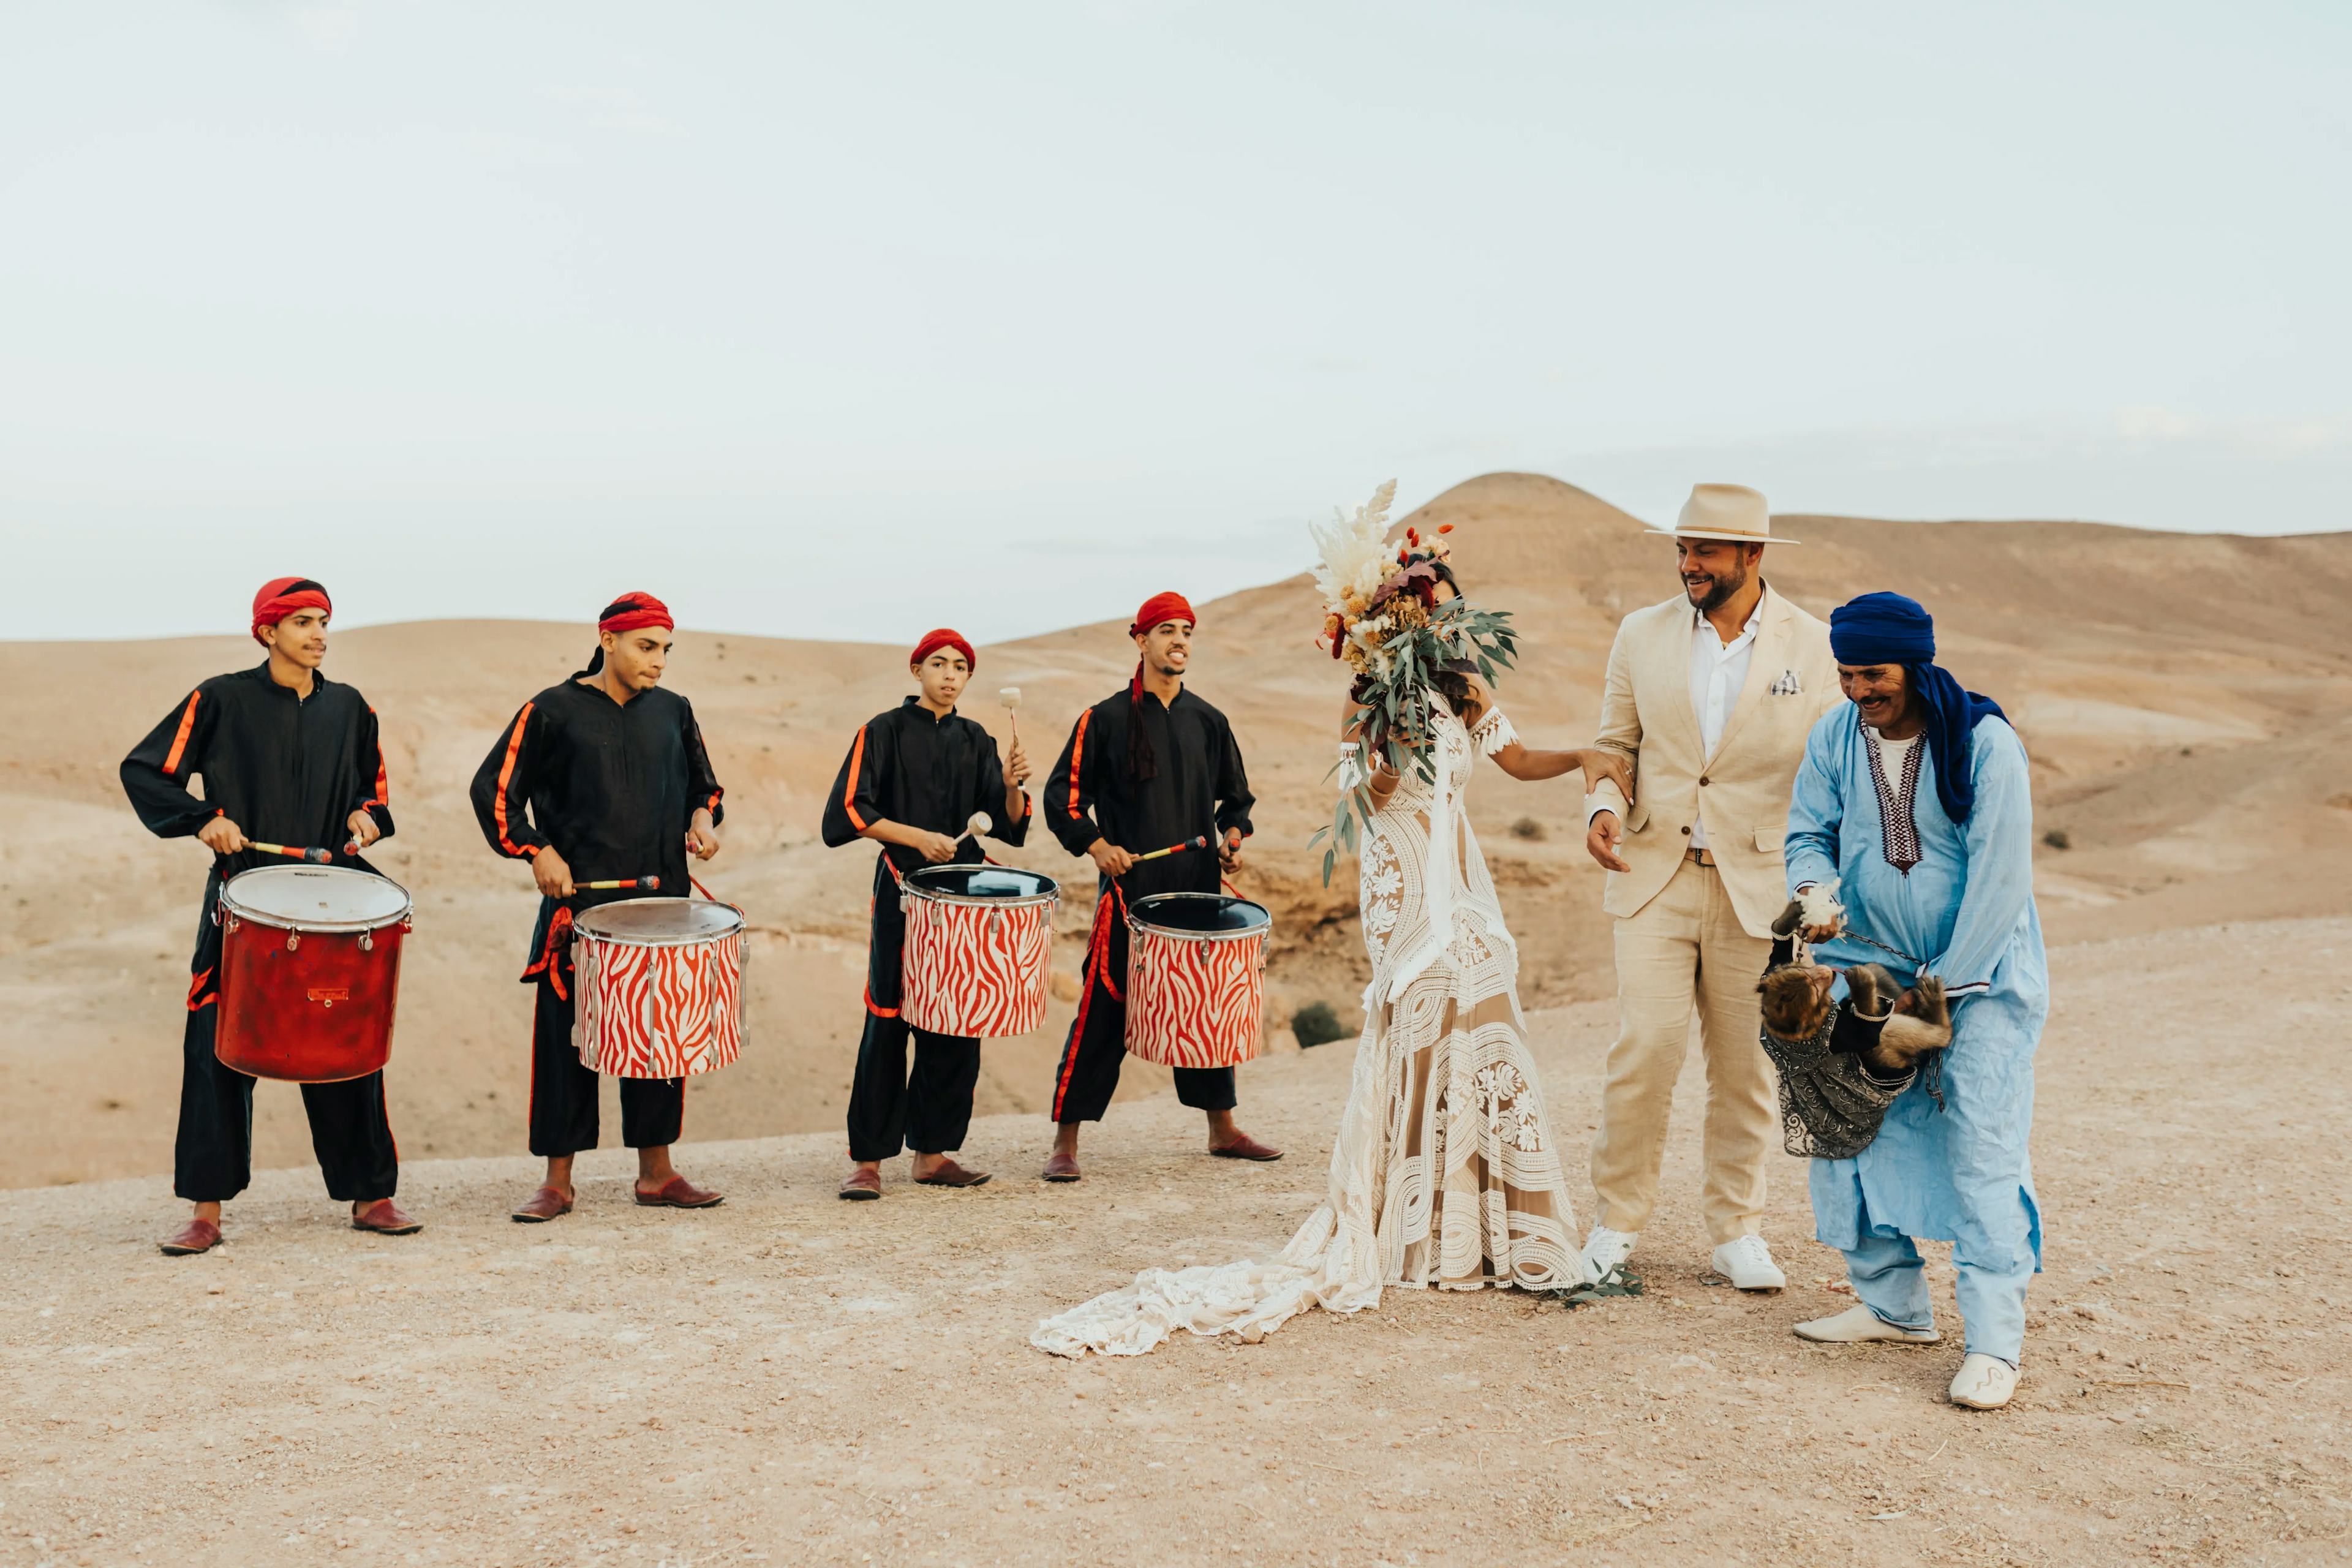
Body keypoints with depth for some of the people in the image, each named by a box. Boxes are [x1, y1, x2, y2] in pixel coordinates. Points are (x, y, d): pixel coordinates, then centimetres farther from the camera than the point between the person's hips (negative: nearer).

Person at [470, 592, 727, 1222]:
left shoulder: (673, 712, 10)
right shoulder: (553, 710, -2)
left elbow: (702, 783, 22)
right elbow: (494, 790, 0)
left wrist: (703, 819, 2)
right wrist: (536, 851, -8)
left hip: (661, 899, 4)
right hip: (578, 899, -3)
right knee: (566, 1035, 0)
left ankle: (656, 1172, 17)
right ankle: (558, 1180, 9)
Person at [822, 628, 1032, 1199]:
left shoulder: (974, 740, 12)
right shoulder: (884, 731, 0)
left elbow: (1009, 824, 7)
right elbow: (848, 811, -7)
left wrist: (1012, 785, -13)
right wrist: (918, 837, -14)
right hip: (902, 890, -5)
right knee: (888, 1024, -6)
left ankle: (933, 1152, 14)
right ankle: (867, 1161, -1)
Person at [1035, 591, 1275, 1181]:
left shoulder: (1208, 722, 11)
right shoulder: (1105, 720, 0)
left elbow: (1234, 794, 22)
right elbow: (1062, 794, 1)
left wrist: (1233, 833, 3)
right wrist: (1095, 844, -12)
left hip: (1197, 888, 4)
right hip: (1129, 889, -4)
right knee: (1103, 1015, -5)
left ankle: (1222, 1129, 25)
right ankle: (1066, 1143, 1)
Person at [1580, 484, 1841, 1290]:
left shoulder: (1814, 647, 0)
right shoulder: (1643, 634, 6)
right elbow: (1614, 744, 14)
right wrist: (1601, 808, -7)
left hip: (1759, 885, 0)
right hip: (1655, 878, 1)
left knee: (1746, 1066, 6)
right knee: (1644, 1048, -8)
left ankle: (1736, 1230, 22)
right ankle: (1617, 1220, 9)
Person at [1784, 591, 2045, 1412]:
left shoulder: (1984, 743, -17)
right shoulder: (1834, 738, -3)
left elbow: (2000, 875, -17)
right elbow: (1810, 832, 6)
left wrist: (1945, 986, -18)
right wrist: (1812, 890, -18)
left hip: (1980, 972, -5)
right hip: (1870, 961, 5)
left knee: (1980, 1144, -11)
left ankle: (1993, 1342, -8)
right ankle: (1893, 1304, 18)